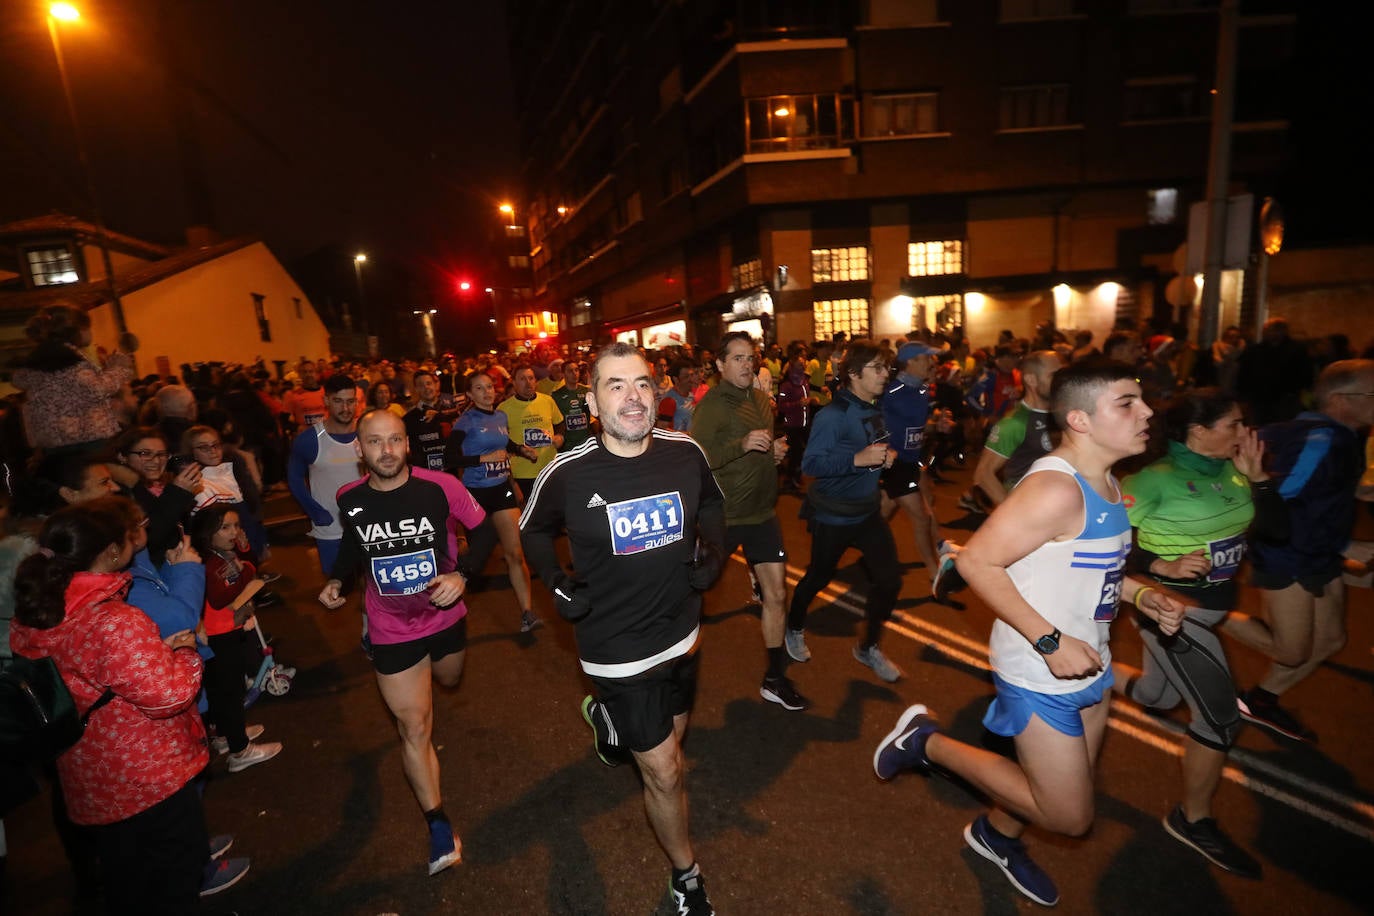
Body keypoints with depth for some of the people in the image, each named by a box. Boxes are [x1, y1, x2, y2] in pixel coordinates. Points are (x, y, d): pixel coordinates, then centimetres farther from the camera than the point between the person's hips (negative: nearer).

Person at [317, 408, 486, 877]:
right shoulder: (350, 499, -13)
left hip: (446, 616, 1)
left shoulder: (440, 486, -22)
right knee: (415, 728, 0)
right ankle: (439, 825, 17)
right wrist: (339, 580, -5)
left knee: (448, 682, 31)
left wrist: (462, 576, -22)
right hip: (393, 631, -1)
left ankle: (413, 692, 70)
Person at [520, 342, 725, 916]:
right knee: (665, 773, 5)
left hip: (682, 631, 5)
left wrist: (713, 550, -4)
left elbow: (711, 503, 11)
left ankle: (608, 718, 62)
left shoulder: (685, 452, -12)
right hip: (618, 647, -4)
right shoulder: (567, 474, -19)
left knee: (673, 736, 28)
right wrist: (556, 584, -9)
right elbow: (534, 530, 2)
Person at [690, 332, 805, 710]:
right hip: (721, 513, -6)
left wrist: (777, 449, 2)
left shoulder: (761, 400, 8)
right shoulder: (711, 404, -14)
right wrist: (742, 445, -33)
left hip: (762, 512, 6)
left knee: (776, 594, 6)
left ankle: (775, 678, 21)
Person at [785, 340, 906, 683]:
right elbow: (811, 463, -28)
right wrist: (858, 459, -35)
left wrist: (887, 456, -2)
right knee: (819, 577, 12)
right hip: (833, 515, -7)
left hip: (868, 510, 7)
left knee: (889, 579, 5)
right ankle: (794, 629, 42)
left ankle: (868, 647, 29)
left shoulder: (874, 410, 5)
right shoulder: (833, 415, -21)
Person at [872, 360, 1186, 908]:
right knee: (1070, 816, 3)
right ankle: (929, 742, 14)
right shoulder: (1055, 488, -27)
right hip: (1040, 675, -9)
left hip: (1087, 664, 9)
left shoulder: (1105, 483, 4)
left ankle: (996, 835, 52)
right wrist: (1049, 641, -28)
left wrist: (1140, 594, 0)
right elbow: (977, 560, -29)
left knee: (1071, 784, 25)